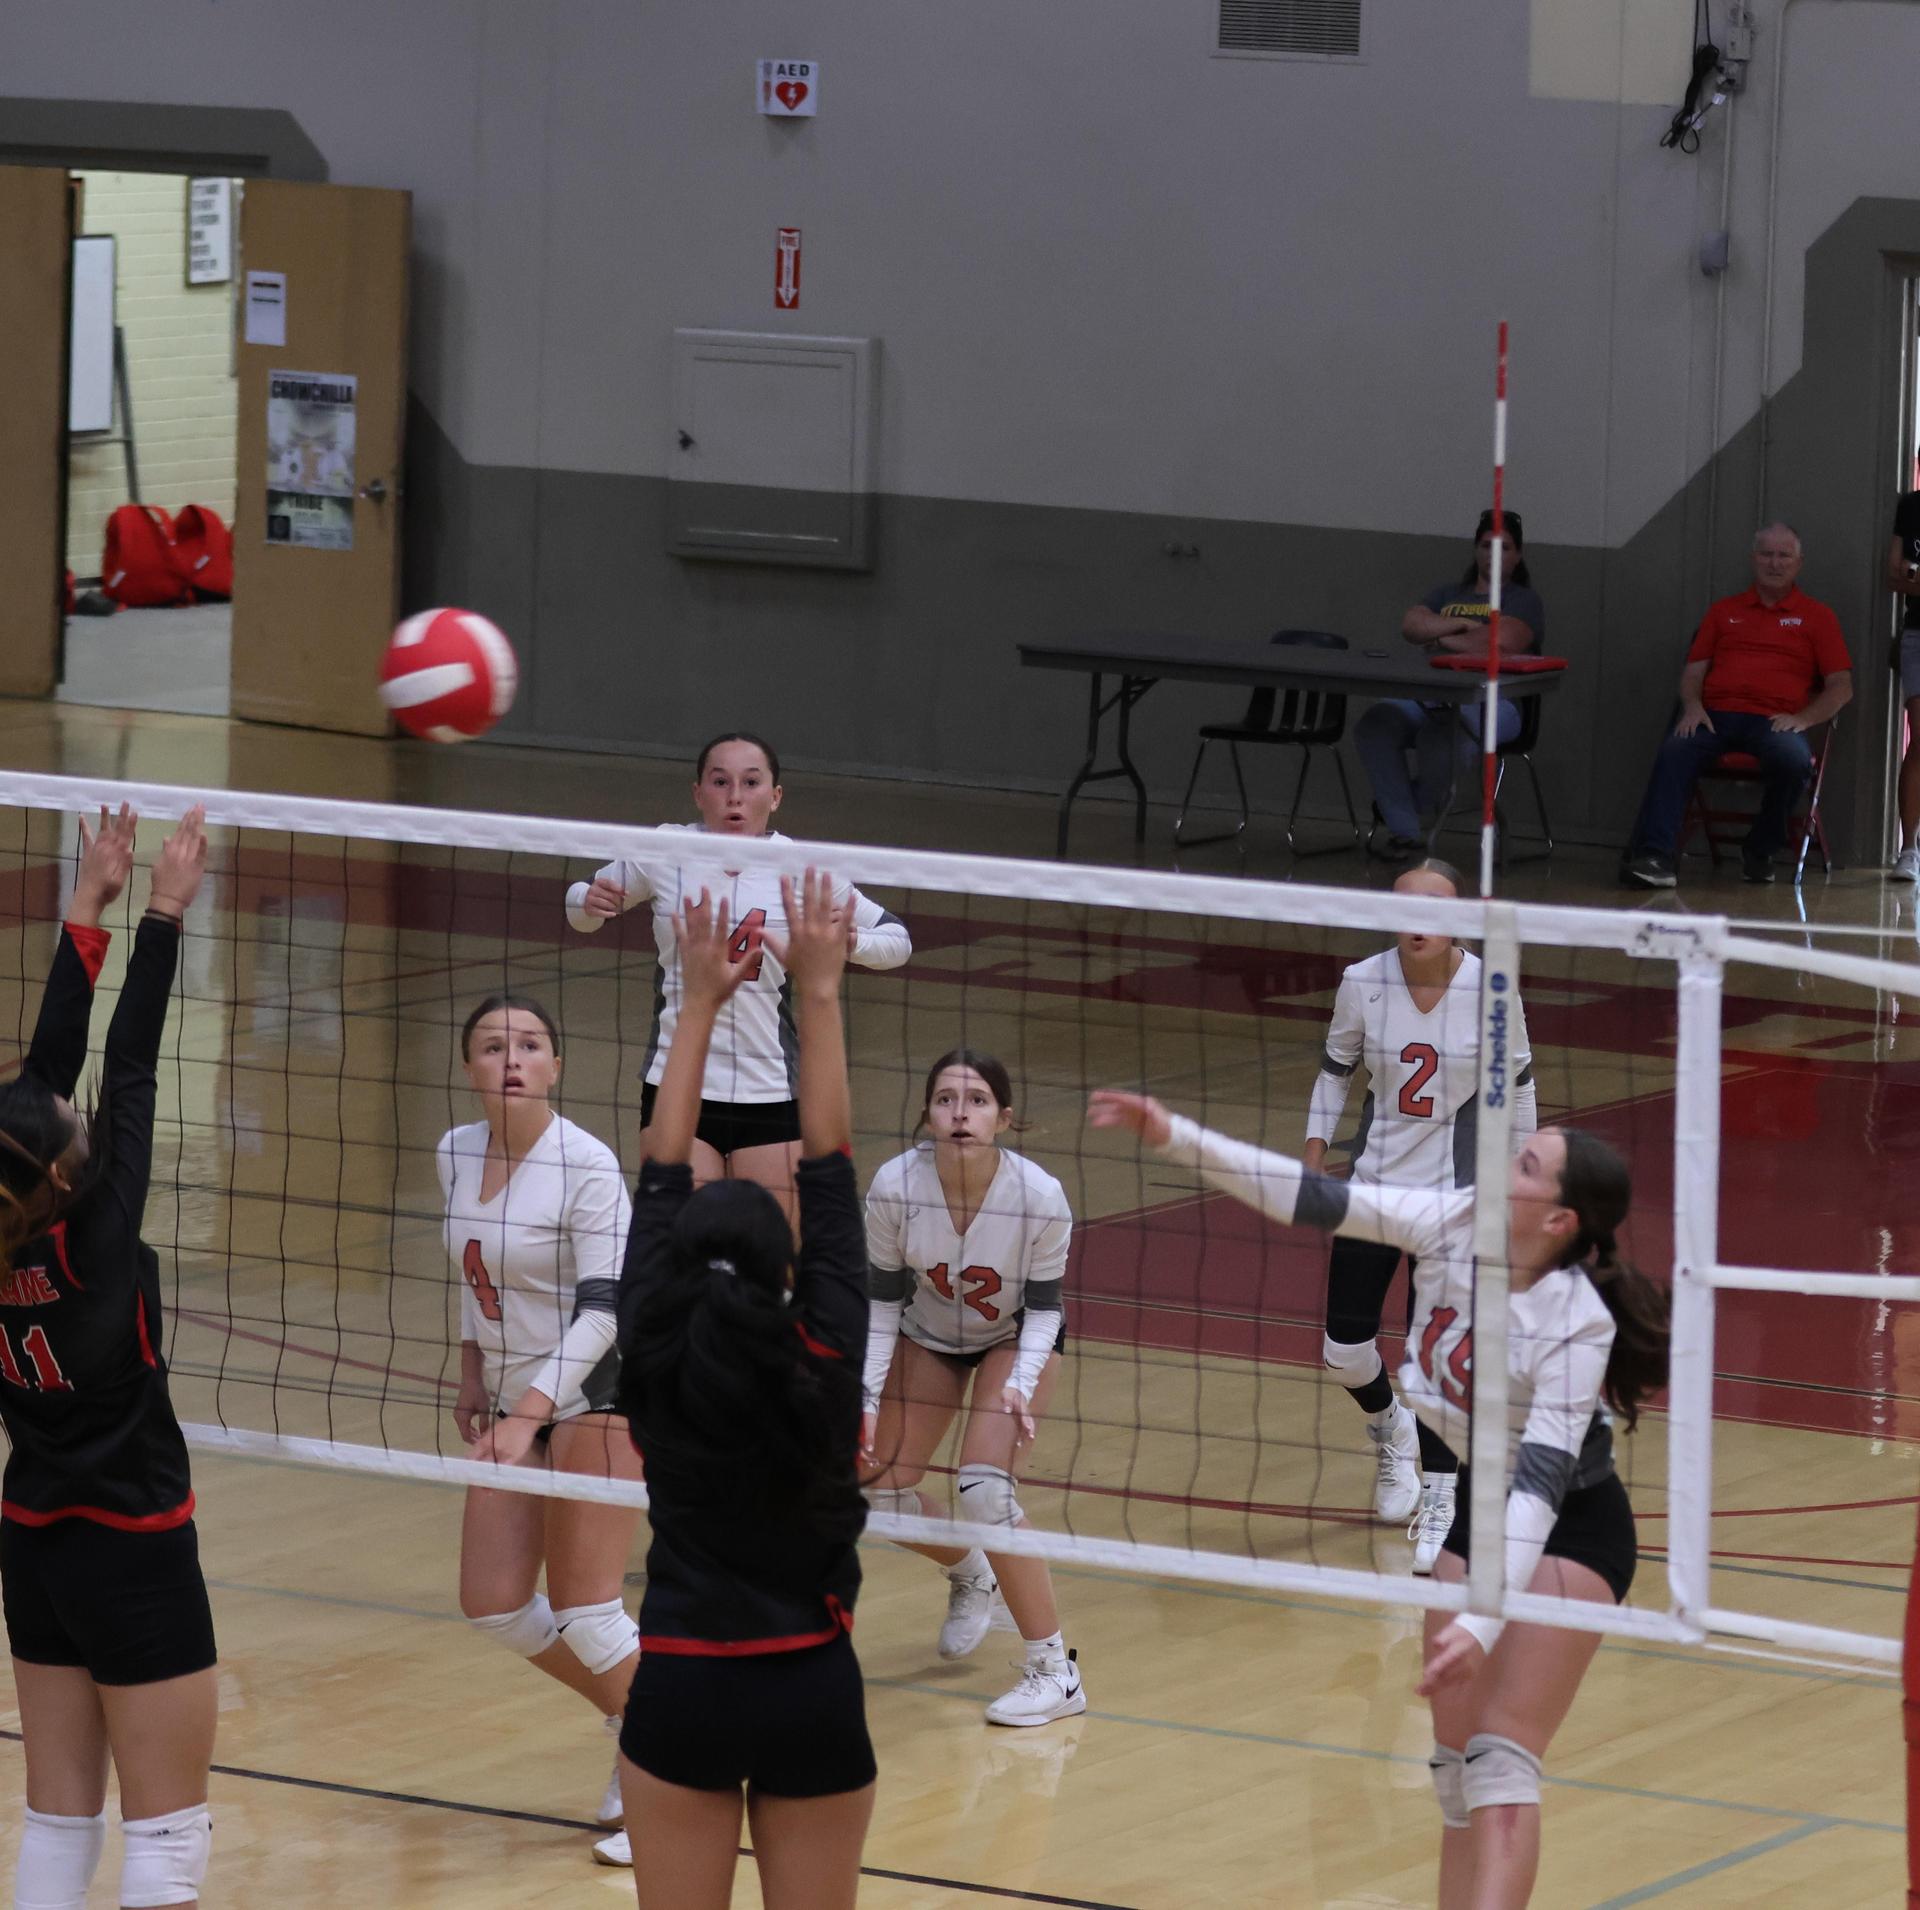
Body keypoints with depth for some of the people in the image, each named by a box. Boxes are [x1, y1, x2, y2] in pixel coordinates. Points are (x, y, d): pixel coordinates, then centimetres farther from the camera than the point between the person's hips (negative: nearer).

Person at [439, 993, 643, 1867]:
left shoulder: (587, 1165, -19)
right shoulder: (455, 1154, 2)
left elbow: (604, 1309, -20)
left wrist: (529, 1410, -26)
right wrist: (473, 1374, 13)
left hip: (596, 1393, -7)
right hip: (515, 1399, 7)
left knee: (583, 1609, -10)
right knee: (492, 1604, 5)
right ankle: (632, 1722, 26)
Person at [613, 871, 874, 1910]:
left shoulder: (655, 1368, -7)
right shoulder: (823, 1367, -9)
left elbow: (662, 1177, 1)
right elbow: (828, 1172, -5)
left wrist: (700, 1002, 5)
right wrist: (818, 995, -1)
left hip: (682, 1693, 1)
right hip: (814, 1693, -1)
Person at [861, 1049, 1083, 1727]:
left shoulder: (1040, 1196, -33)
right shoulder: (894, 1186, -28)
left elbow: (1043, 1306, -17)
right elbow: (883, 1297, -13)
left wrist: (1021, 1386, -33)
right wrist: (867, 1397, -19)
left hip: (1014, 1338, -3)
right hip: (926, 1335, 3)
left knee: (984, 1490, -23)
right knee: (881, 1491, -3)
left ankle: (1055, 1671, -12)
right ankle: (969, 1576, 32)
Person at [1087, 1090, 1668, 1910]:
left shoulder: (1578, 1324, -31)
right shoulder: (1457, 1223, -15)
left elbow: (1542, 1482, -36)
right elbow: (1316, 1200, -13)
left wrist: (1483, 1621, -44)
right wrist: (1177, 1139, -21)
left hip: (1569, 1530, -7)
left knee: (1502, 1765, -17)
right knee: (1455, 1771, 7)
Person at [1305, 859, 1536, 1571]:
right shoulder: (1362, 983, -10)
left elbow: (1516, 1082, 1)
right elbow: (1335, 1067, 7)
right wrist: (1314, 1153, 3)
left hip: (1456, 1191, -3)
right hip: (1372, 1185, 3)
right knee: (1344, 1350, 6)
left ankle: (1439, 1499, 6)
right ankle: (1391, 1431, 40)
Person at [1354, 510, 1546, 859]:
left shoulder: (1524, 600, 11)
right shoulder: (1448, 594, 29)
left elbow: (1501, 643, -9)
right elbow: (1410, 625, 11)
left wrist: (1441, 638, 1)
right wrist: (1462, 625, -1)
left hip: (1488, 702, -5)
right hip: (1429, 696, 5)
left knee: (1441, 737, -41)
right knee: (1374, 725, -28)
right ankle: (1405, 832, -24)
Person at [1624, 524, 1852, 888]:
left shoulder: (1816, 617, 17)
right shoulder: (1724, 611, 24)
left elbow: (1841, 686, 10)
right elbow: (1693, 670, 20)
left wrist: (1802, 718, -8)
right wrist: (1692, 706, -3)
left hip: (1774, 720, -1)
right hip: (1716, 715, 2)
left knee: (1793, 760, -36)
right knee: (1673, 753, -32)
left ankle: (1760, 852, -13)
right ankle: (1653, 856, -42)